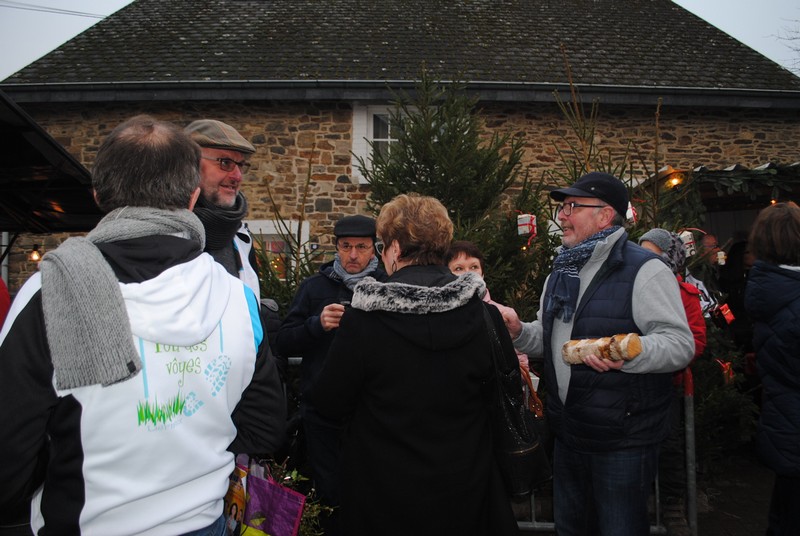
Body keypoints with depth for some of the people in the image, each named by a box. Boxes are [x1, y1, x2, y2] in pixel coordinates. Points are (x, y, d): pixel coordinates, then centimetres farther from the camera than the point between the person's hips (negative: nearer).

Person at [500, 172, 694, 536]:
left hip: (623, 441, -7)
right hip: (568, 435, 8)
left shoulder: (643, 270, -13)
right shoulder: (560, 273, 11)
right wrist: (519, 332, -1)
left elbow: (680, 344, -19)